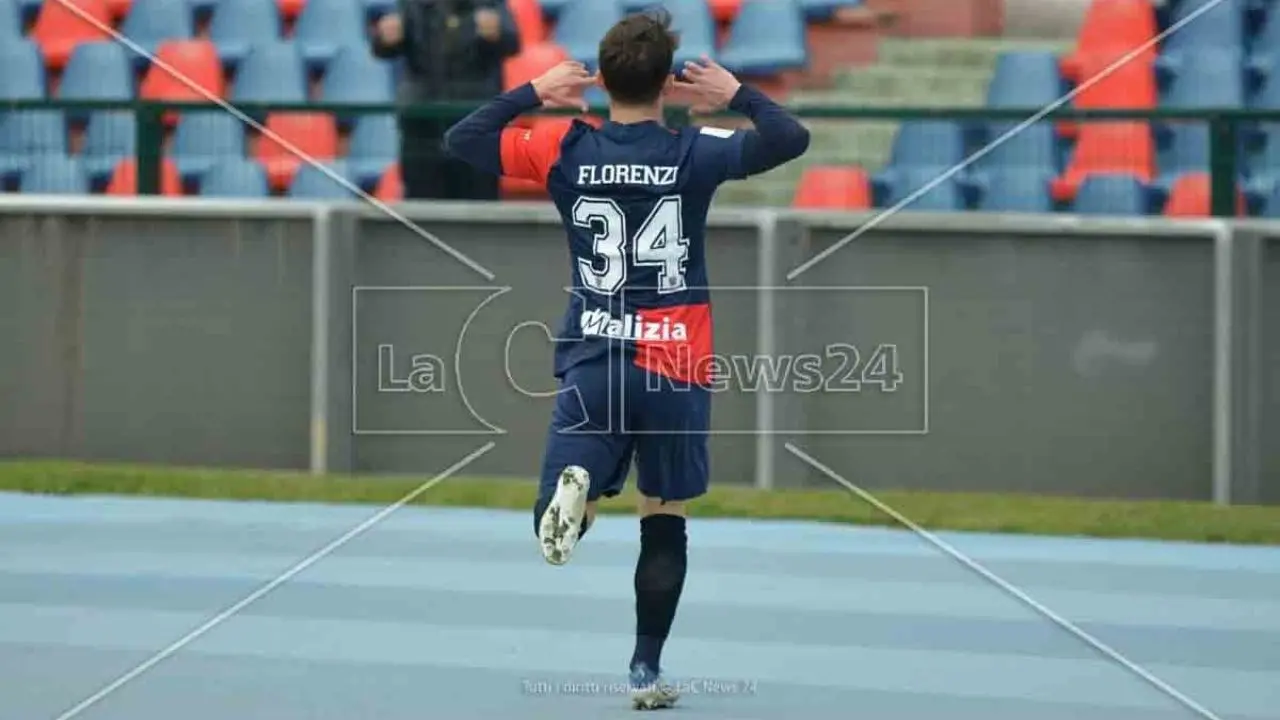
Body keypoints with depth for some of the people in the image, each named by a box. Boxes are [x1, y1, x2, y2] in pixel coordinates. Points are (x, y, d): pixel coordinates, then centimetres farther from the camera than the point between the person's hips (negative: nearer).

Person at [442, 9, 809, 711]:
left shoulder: (565, 150, -1)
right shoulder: (695, 153, -5)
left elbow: (460, 140, 7)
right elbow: (792, 138, -5)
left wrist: (533, 92, 14)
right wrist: (737, 93, 7)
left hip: (592, 363, 0)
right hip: (676, 370, 0)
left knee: (555, 523, 0)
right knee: (664, 526, 12)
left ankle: (571, 490, -36)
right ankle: (647, 670, 11)